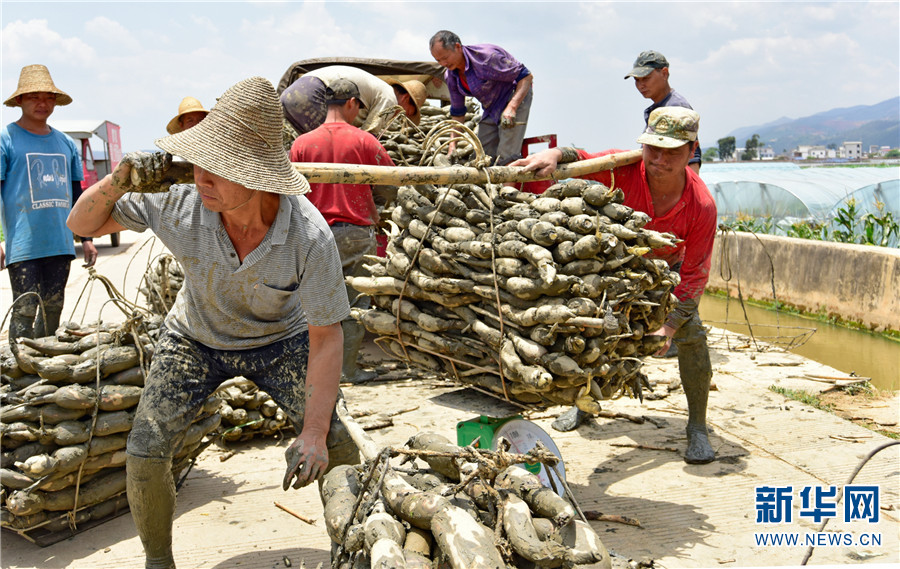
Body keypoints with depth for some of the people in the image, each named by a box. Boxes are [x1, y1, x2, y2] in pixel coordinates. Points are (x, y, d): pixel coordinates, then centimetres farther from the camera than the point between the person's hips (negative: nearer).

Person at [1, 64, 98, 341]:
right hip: (23, 244, -5)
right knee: (25, 309, -6)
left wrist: (86, 238, 17)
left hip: (60, 242, 5)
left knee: (54, 307, 11)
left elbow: (77, 193, 20)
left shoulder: (65, 142, 14)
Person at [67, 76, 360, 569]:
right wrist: (118, 180, -37)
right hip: (196, 339, 2)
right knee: (145, 454, -8)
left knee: (333, 447, -11)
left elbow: (325, 337, -26)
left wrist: (316, 432, -30)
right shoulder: (179, 202, -29)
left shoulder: (309, 236, -35)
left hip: (279, 341, -1)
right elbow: (82, 224, -14)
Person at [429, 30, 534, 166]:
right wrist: (452, 147, -1)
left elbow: (526, 76, -22)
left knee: (506, 159, -21)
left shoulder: (486, 56, -26)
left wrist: (511, 107, -36)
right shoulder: (450, 76, -4)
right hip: (491, 108, 8)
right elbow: (457, 112, 7)